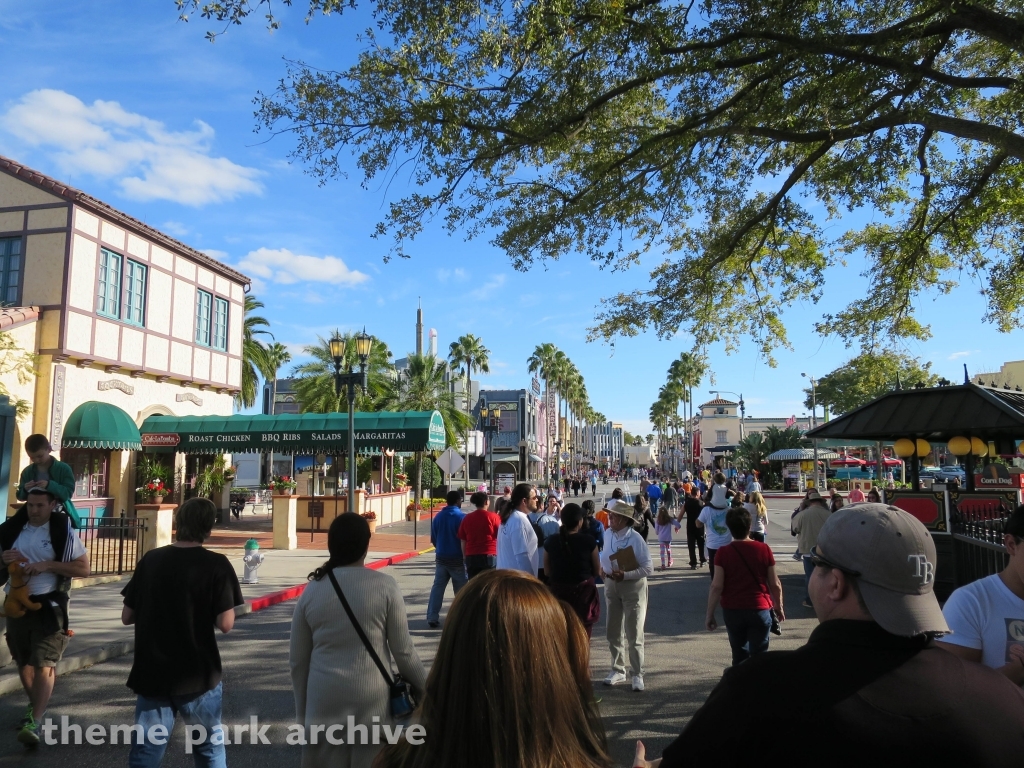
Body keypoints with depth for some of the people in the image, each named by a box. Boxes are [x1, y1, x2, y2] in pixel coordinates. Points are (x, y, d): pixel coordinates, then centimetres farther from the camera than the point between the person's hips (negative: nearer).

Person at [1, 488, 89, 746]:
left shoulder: (63, 531, -10)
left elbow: (83, 568, -10)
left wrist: (48, 565, -20)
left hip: (49, 605, -5)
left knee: (44, 664, -11)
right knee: (23, 662, 18)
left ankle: (35, 722, -10)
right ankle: (35, 706, 37)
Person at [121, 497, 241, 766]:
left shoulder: (150, 559, -1)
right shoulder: (216, 564, -13)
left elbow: (127, 617, 4)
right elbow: (225, 624, -17)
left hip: (152, 674, 3)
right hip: (198, 675, -3)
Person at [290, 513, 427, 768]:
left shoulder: (312, 589, -1)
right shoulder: (385, 585, -9)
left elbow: (297, 659, 6)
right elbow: (403, 651, -4)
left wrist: (302, 710, 19)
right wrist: (425, 685, 12)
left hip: (324, 700, 2)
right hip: (372, 700, -2)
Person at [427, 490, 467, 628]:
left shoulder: (438, 517, 3)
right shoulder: (461, 517, -12)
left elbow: (433, 539, 9)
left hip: (441, 557, 4)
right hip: (457, 558, -4)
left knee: (437, 587, 7)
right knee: (461, 590, 7)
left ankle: (432, 618, 4)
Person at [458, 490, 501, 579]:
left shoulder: (467, 518, 5)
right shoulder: (493, 517, -6)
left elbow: (463, 541, 8)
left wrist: (465, 556, 15)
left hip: (471, 557, 3)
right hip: (489, 556, -3)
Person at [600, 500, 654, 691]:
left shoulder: (635, 539, -20)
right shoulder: (609, 534, -4)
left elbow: (648, 568, -19)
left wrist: (625, 575, -25)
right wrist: (601, 568, -6)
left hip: (632, 586, -6)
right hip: (611, 585, 6)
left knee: (633, 633, 5)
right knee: (614, 632, 15)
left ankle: (637, 674, 19)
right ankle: (618, 670, 31)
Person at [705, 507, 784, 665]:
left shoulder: (723, 553, -9)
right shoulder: (764, 549, -7)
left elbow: (716, 587, -11)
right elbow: (775, 584, -1)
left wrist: (710, 614, -2)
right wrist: (779, 607, 14)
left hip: (732, 611, 1)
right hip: (759, 609, 0)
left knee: (739, 654, 18)